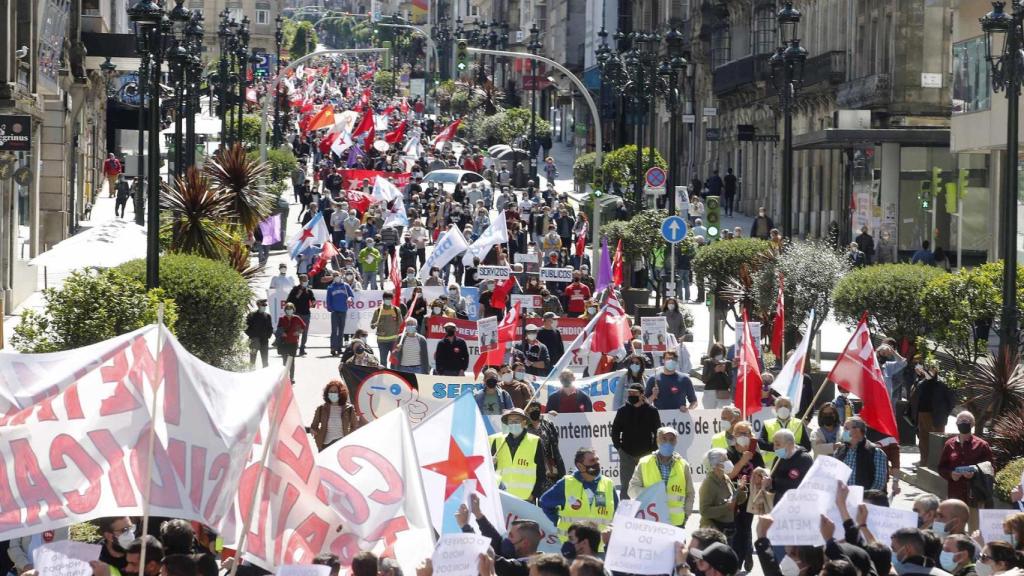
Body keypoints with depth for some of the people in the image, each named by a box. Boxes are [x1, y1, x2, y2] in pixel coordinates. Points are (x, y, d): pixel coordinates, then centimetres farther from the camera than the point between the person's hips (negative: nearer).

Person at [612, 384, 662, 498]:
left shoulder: (651, 411, -2)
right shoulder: (623, 411, 2)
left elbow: (658, 432, 1)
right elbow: (615, 430, 9)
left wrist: (653, 449, -5)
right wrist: (618, 446, 0)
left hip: (646, 453, -1)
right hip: (627, 454, 1)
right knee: (625, 485, 2)